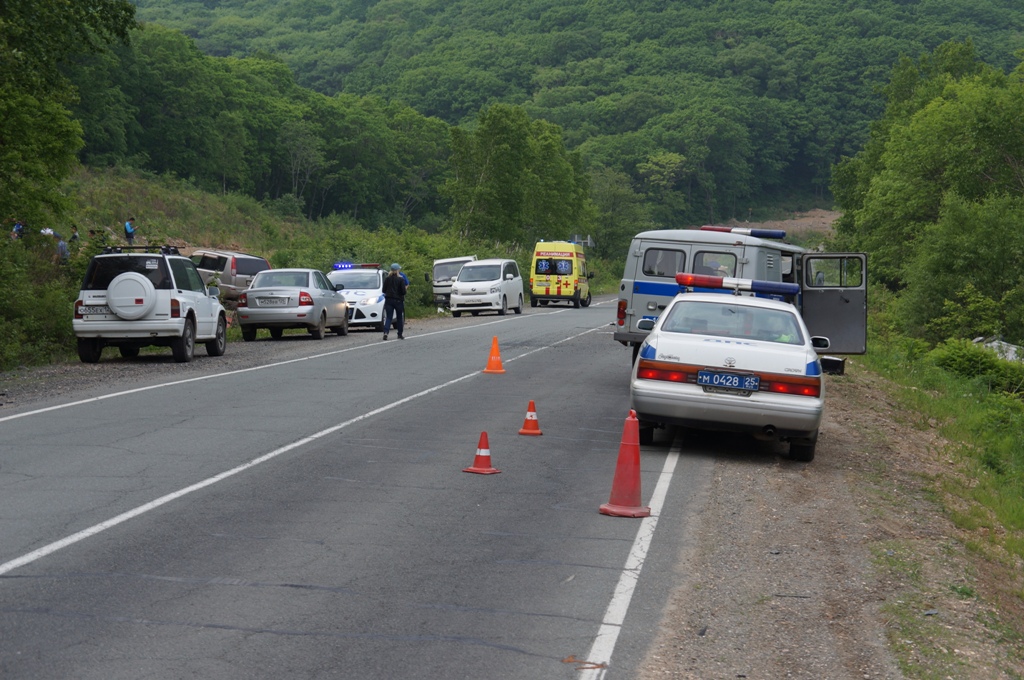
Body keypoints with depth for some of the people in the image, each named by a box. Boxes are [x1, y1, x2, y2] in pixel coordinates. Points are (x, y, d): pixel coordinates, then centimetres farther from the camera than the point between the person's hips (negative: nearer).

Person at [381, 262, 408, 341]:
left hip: (388, 300, 2)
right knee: (399, 317, 13)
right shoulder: (400, 279, -11)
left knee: (388, 317, 1)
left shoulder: (387, 278, -1)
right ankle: (400, 334, 18)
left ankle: (385, 332, -20)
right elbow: (403, 291, -12)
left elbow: (384, 290, 2)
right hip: (398, 300, -2)